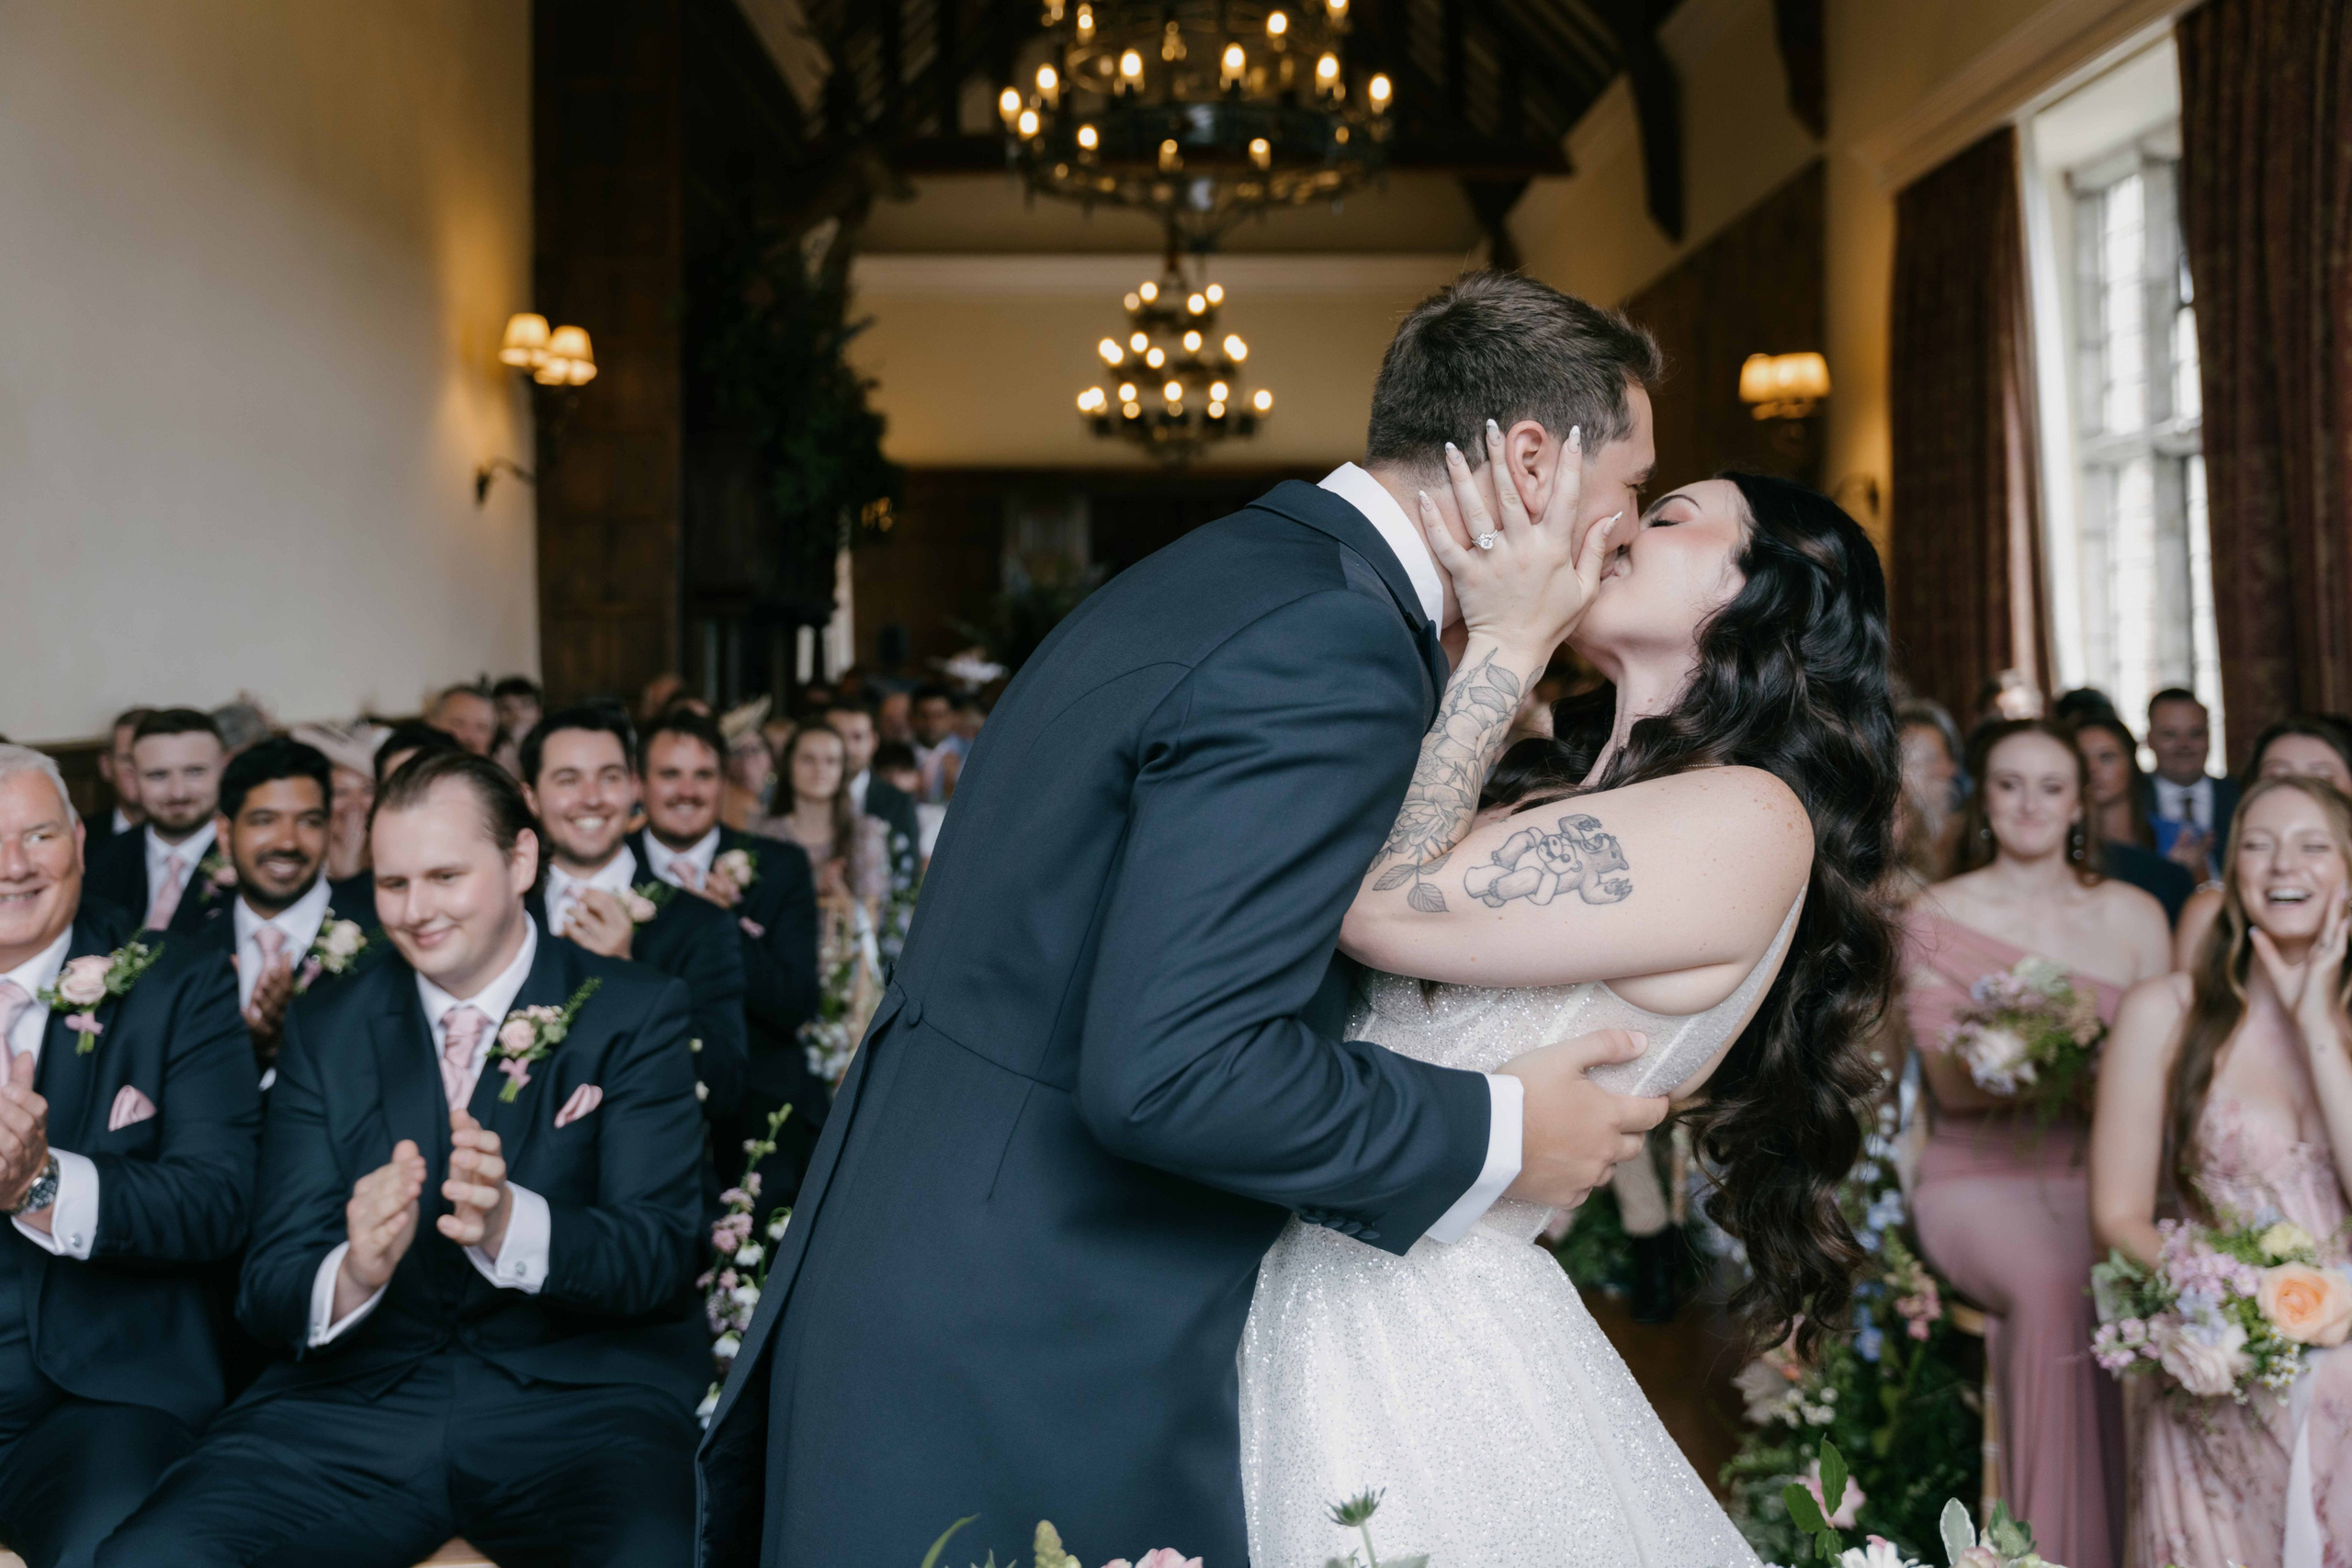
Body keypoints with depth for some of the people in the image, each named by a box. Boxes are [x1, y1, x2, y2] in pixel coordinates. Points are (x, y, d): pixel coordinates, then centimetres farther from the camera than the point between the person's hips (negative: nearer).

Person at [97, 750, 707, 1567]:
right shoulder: (323, 1028, 11)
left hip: (577, 1401, -2)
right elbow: (270, 1285, 4)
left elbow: (661, 1256, -6)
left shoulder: (636, 1012, 3)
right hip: (356, 1402, 3)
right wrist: (350, 1276, -21)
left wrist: (510, 1225, -27)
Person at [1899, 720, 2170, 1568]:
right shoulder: (1936, 915, 4)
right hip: (1981, 1174, -2)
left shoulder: (2134, 915, 10)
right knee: (2048, 1284, -32)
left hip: (2103, 1175, 2)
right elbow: (1949, 1081, -5)